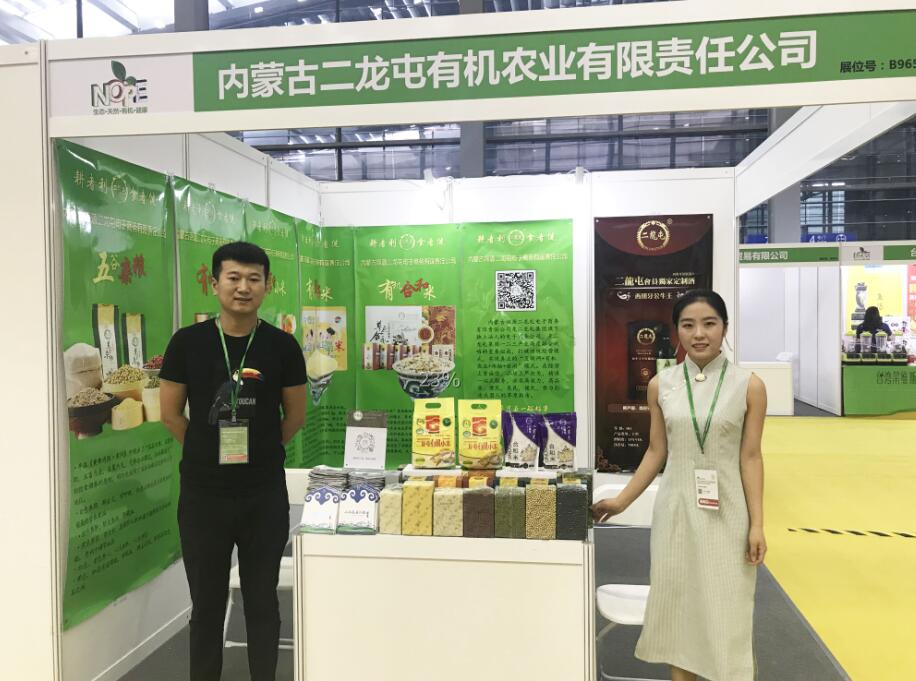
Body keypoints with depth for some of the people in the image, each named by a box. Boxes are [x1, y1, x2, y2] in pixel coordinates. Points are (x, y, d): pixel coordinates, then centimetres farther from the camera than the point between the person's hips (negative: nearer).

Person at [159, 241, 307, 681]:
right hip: (202, 492, 0)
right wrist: (208, 454, 6)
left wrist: (259, 454, 7)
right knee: (207, 603, 13)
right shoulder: (187, 342, -3)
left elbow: (295, 416, 5)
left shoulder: (282, 346, -3)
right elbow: (170, 413, 4)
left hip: (265, 494, 0)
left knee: (262, 602, 12)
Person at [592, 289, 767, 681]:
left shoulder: (749, 386, -5)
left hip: (726, 512, -2)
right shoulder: (661, 385, 0)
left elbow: (750, 458, -4)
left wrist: (757, 524, -6)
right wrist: (622, 501, 6)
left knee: (725, 609, 5)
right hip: (676, 508, 2)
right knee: (676, 602, 10)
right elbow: (656, 452, 6)